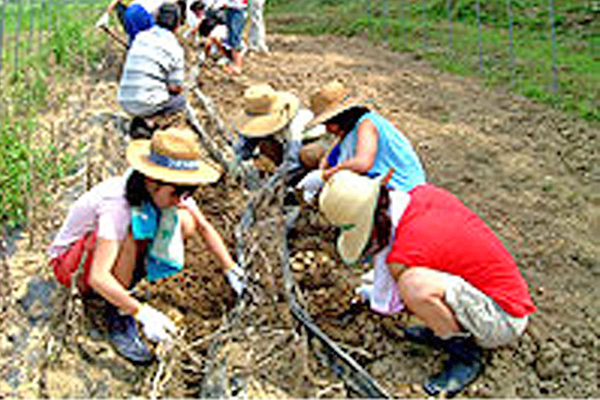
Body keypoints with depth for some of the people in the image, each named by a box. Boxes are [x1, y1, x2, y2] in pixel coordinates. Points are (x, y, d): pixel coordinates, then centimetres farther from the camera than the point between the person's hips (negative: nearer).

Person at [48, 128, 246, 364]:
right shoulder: (117, 205, -36)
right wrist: (142, 313, -45)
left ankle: (115, 292, -3)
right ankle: (117, 317, -16)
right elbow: (97, 277, -40)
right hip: (70, 262, -6)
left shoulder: (170, 190, -15)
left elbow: (204, 227, 1)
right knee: (128, 236, -38)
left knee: (185, 222, -14)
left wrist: (231, 269, -4)